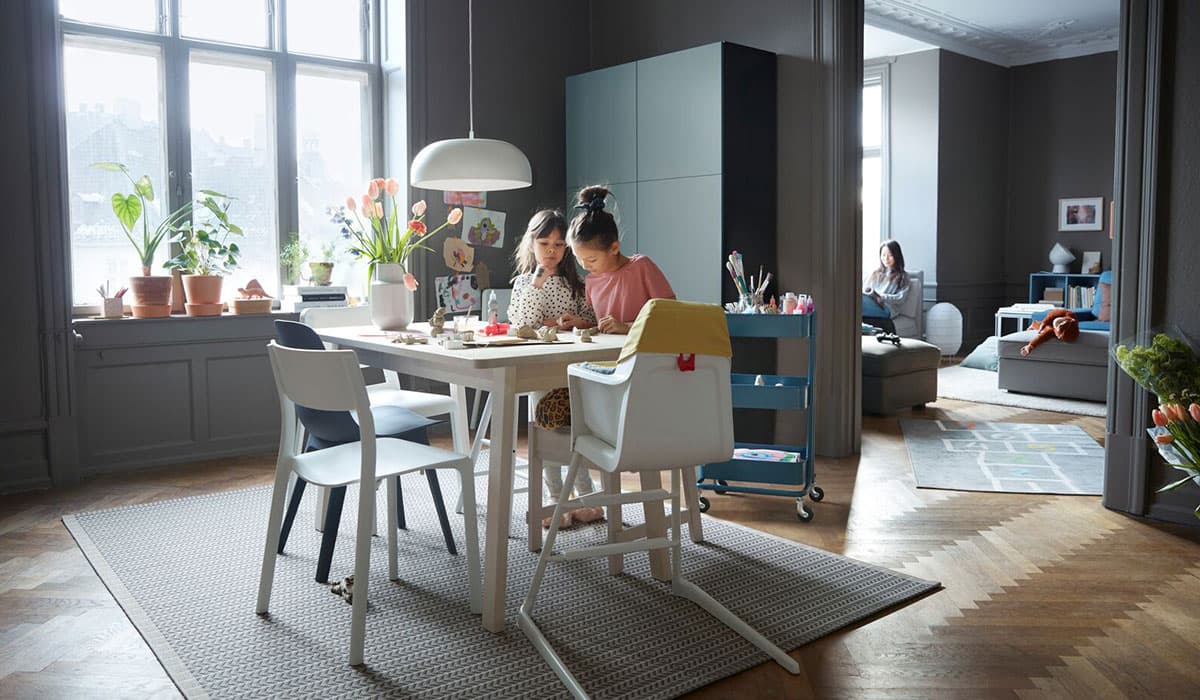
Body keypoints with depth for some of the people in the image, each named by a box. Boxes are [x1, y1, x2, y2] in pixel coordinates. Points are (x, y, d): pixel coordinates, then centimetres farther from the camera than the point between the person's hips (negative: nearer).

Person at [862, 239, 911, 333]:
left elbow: (901, 298, 3)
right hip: (871, 305, 4)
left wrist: (881, 297, -13)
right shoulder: (875, 273, 31)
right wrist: (868, 293, -6)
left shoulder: (902, 276, 19)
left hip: (887, 309, -4)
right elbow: (864, 290, 20)